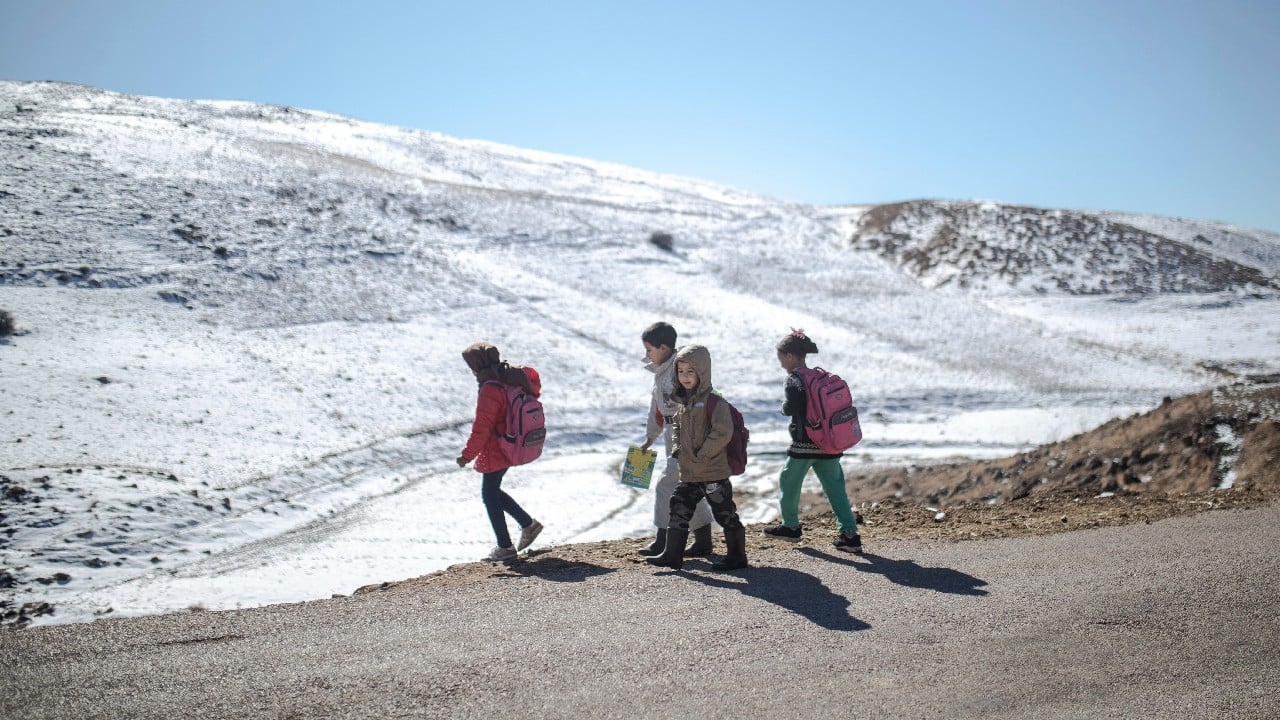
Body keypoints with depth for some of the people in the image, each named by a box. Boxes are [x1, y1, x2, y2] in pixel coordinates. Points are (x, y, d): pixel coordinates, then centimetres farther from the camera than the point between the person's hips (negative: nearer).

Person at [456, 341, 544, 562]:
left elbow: (481, 429, -23)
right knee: (493, 491, 23)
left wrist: (467, 455, -12)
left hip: (495, 452, -9)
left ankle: (505, 548, 14)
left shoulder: (489, 391, -25)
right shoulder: (513, 380, 1)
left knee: (489, 495, 7)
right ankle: (528, 524, 24)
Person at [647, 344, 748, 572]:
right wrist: (676, 448, 8)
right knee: (679, 510, 9)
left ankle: (737, 555, 15)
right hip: (688, 472, 8)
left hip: (713, 472, -8)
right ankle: (672, 555, 17)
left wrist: (701, 457, -20)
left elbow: (723, 432, -23)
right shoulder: (683, 400, 11)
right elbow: (677, 425, 26)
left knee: (724, 513, 2)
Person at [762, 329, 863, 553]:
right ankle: (850, 534, 0)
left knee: (789, 482, 15)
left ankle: (791, 526, 27)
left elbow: (792, 407, -20)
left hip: (804, 444, -6)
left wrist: (784, 407, 0)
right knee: (835, 487, 6)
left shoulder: (794, 379, -10)